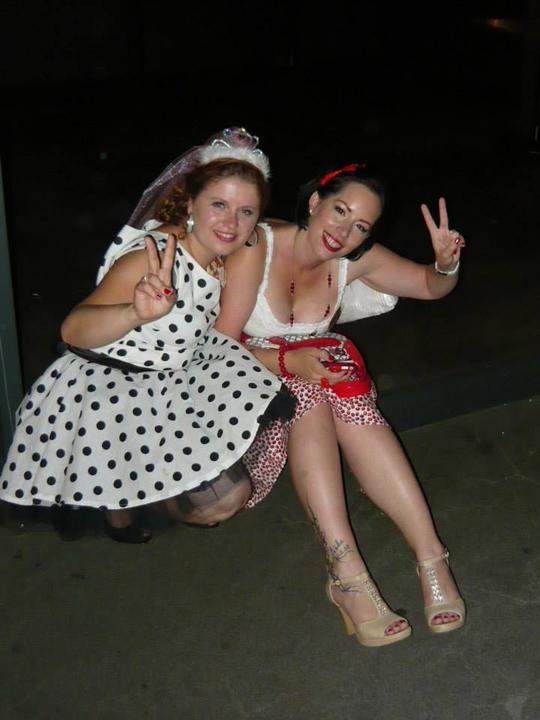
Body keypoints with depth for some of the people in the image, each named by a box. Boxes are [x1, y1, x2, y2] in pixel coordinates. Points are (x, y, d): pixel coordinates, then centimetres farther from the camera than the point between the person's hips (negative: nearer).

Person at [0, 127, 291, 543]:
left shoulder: (220, 262, -1)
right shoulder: (153, 254, -26)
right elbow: (73, 330, -41)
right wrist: (138, 313, -58)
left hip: (170, 384, 9)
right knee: (227, 497, -14)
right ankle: (115, 499, 10)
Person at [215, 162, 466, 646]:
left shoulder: (355, 260, -3)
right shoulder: (257, 247, -17)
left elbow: (430, 287, 7)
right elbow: (221, 345, -19)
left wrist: (447, 264, -17)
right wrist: (287, 361, -34)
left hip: (317, 381, 4)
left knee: (349, 396, -31)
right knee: (308, 397, -36)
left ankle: (430, 557, -37)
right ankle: (347, 571, -43)